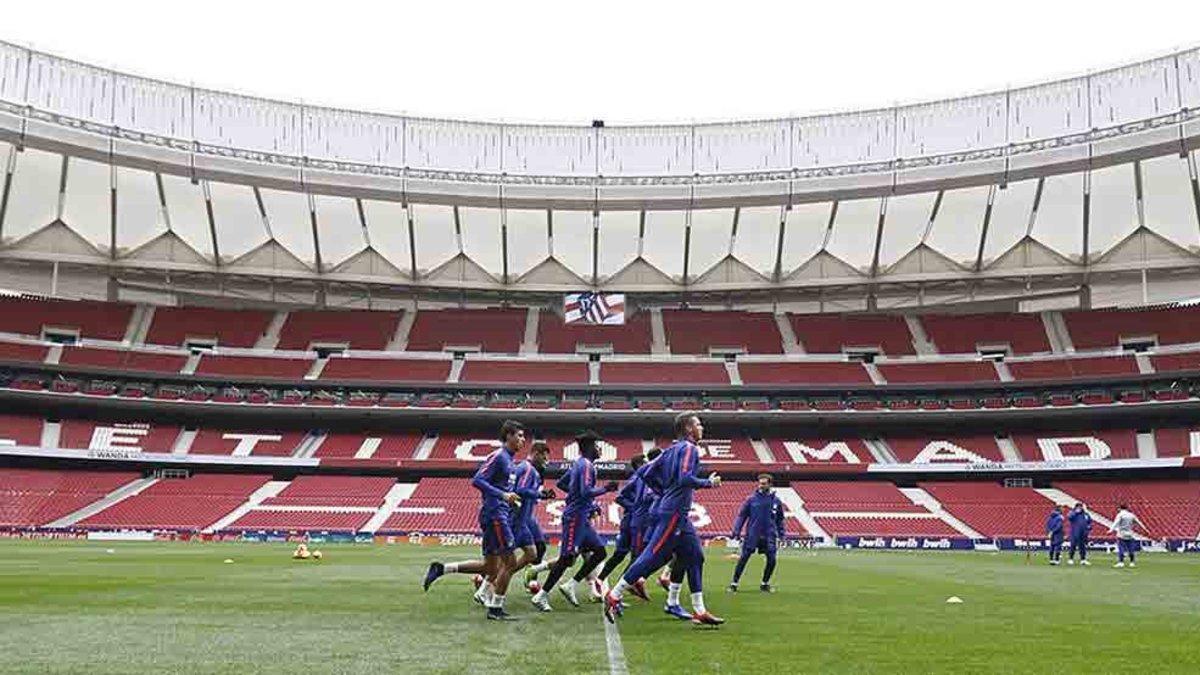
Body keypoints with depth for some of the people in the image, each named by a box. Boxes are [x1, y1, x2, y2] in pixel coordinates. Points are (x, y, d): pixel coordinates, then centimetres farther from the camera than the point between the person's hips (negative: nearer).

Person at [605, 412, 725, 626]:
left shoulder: (672, 449, 16)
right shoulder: (689, 448, -9)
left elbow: (649, 476, 16)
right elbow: (685, 478, -24)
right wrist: (708, 482, -11)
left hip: (679, 515, 10)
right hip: (674, 514, -10)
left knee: (695, 557, 11)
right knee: (653, 557, -8)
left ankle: (699, 611, 15)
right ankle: (614, 596, -4)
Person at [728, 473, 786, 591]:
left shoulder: (776, 500, 6)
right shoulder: (751, 499, 0)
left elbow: (780, 519, 17)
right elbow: (741, 515, 3)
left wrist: (782, 533, 12)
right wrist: (736, 531, -4)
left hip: (769, 535, 2)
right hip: (752, 534, -2)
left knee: (771, 560, -2)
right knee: (743, 558, -4)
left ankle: (765, 584, 18)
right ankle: (734, 583, 4)